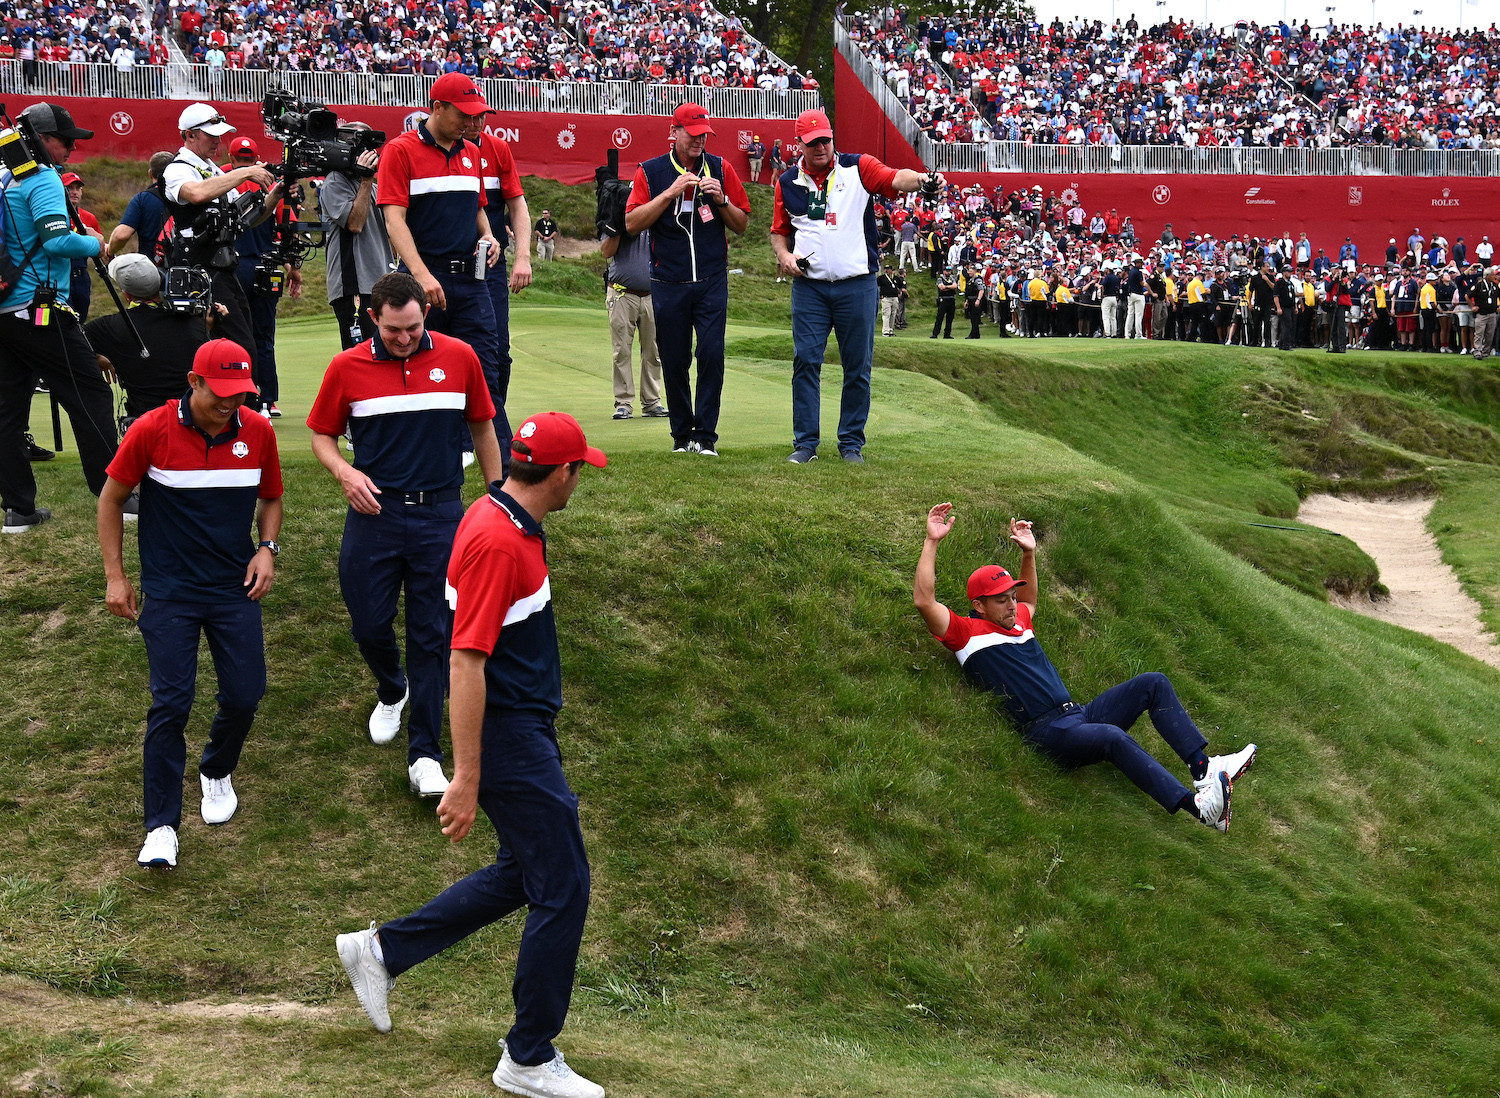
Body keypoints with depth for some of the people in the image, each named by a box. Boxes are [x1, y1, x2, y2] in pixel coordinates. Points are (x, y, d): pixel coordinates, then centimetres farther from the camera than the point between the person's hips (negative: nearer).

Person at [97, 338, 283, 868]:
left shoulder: (258, 432, -2)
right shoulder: (152, 431, -10)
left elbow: (270, 499, 15)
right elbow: (111, 499, 2)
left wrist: (267, 548, -3)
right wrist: (115, 577, -1)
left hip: (235, 588, 3)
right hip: (169, 593, -3)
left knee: (244, 696, 2)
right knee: (170, 705, -8)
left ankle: (216, 773, 35)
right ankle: (161, 827, 0)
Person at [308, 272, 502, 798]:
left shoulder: (459, 357, 0)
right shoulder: (347, 368, -2)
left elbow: (483, 427, 11)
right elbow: (321, 434, 9)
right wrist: (344, 472, -11)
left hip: (440, 515, 0)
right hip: (374, 513, 1)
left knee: (431, 634, 0)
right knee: (369, 625, 5)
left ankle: (424, 754, 5)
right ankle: (392, 691, 40)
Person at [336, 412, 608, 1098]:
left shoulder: (514, 525, 9)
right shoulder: (496, 540, -23)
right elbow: (466, 662, -25)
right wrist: (465, 780, -25)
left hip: (527, 727, 10)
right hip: (508, 738, -10)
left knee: (523, 875, 18)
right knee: (562, 889, -2)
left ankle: (383, 950, 27)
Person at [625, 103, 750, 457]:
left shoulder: (721, 169, 8)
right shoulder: (651, 172, 5)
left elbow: (741, 225, 11)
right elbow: (632, 223, -5)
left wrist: (720, 199, -8)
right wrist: (671, 193, -12)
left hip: (712, 281, 0)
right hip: (668, 282, 0)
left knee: (712, 353, -11)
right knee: (674, 361, 3)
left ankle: (705, 435, -5)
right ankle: (682, 435, 14)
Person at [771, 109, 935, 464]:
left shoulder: (858, 168, -1)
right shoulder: (788, 182, 7)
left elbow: (895, 179, -18)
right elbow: (779, 230, 18)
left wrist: (921, 179, -39)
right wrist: (784, 255, -2)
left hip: (857, 286, -1)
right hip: (809, 286, 2)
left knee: (858, 367, 3)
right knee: (805, 361, -2)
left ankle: (852, 442, 14)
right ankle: (805, 443, 6)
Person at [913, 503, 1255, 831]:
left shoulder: (1018, 622, 24)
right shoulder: (967, 633, 0)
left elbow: (1029, 599, 47)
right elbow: (924, 601, -14)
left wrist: (1029, 553, 36)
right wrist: (932, 541, -13)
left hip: (1080, 716, 9)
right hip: (1048, 731, -9)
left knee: (1154, 683, 0)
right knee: (1114, 737, -37)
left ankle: (1202, 767, -13)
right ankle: (1198, 807, -48)